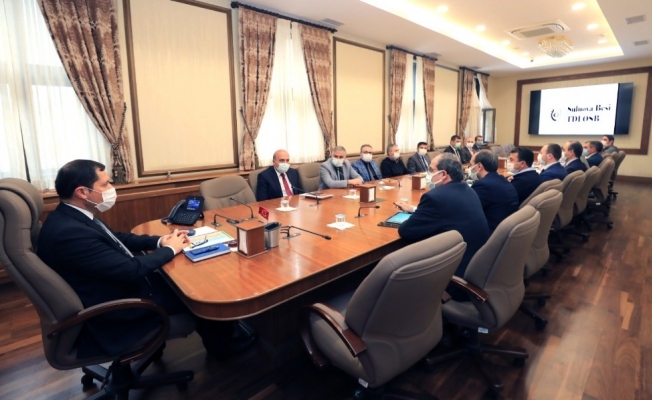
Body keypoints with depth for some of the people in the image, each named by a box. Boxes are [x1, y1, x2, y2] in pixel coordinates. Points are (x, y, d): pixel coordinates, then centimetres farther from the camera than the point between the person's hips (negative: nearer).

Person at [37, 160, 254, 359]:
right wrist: (170, 249, -13)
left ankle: (219, 339, 27)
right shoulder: (70, 232, -31)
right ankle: (222, 346, 25)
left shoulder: (72, 218, 0)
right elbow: (131, 269, -30)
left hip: (120, 283, 9)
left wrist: (159, 240, -4)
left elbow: (117, 239, 10)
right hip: (113, 312, -9)